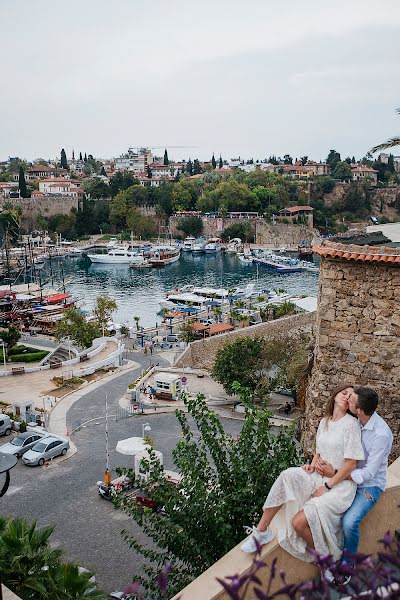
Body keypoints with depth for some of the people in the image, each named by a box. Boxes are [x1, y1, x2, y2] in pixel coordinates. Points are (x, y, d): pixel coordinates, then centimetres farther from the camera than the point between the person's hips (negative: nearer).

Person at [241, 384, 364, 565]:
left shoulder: (351, 424, -11)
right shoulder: (325, 422, 12)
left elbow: (351, 463, -14)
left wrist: (327, 486, -13)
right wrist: (312, 465, 1)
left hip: (341, 484, -6)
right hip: (321, 476, 7)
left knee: (299, 521, -24)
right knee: (287, 476, -23)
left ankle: (326, 557, 5)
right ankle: (261, 531, -13)